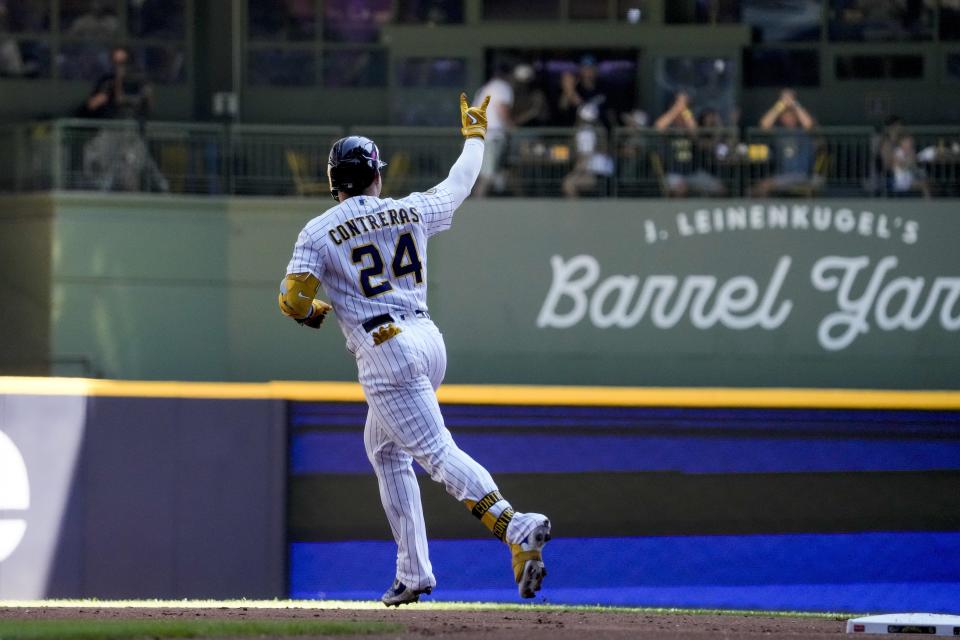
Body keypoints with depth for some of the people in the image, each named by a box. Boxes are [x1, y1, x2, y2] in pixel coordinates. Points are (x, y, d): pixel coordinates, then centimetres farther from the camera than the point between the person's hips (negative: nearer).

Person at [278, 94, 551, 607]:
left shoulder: (320, 232, -3)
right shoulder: (411, 212, 10)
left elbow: (293, 300, -10)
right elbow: (457, 188, 28)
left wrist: (311, 312, 15)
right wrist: (474, 135, 45)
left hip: (386, 354, -7)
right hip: (429, 341, 7)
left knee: (437, 453, -13)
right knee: (384, 449, 21)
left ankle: (516, 529, -34)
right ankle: (413, 571, 17)